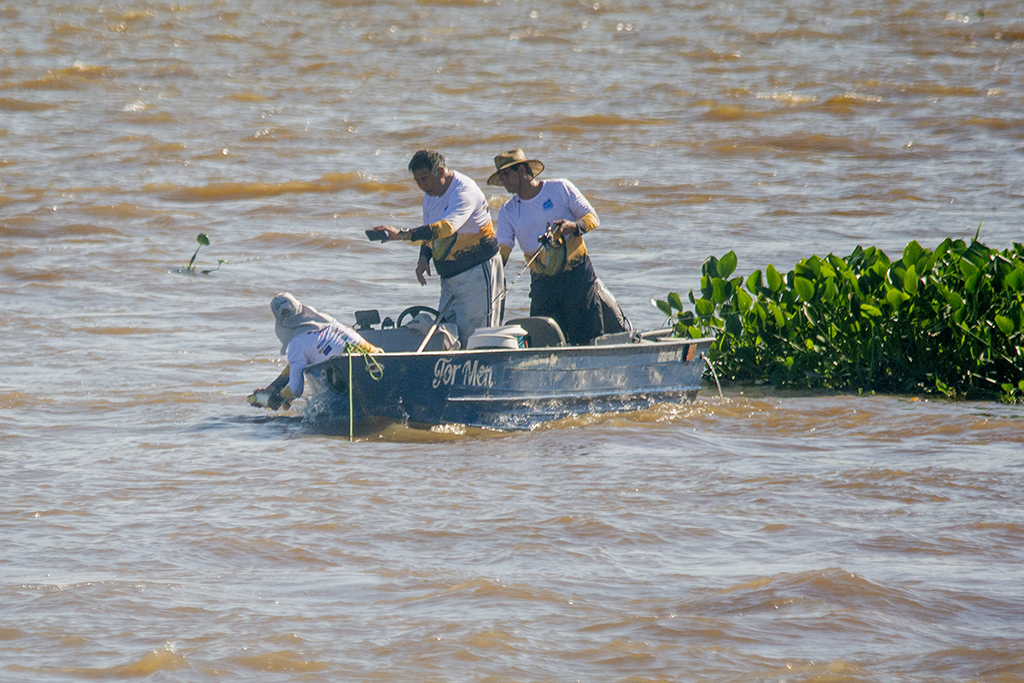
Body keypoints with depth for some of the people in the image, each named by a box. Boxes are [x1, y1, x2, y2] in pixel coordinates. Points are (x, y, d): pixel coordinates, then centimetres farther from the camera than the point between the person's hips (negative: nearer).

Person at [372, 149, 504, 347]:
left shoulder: (465, 190, -20)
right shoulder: (430, 195, 9)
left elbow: (446, 227, -36)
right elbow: (429, 234, 21)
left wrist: (403, 234, -43)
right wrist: (424, 257, -2)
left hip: (478, 274, -9)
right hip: (450, 277, 9)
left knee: (473, 338, -10)